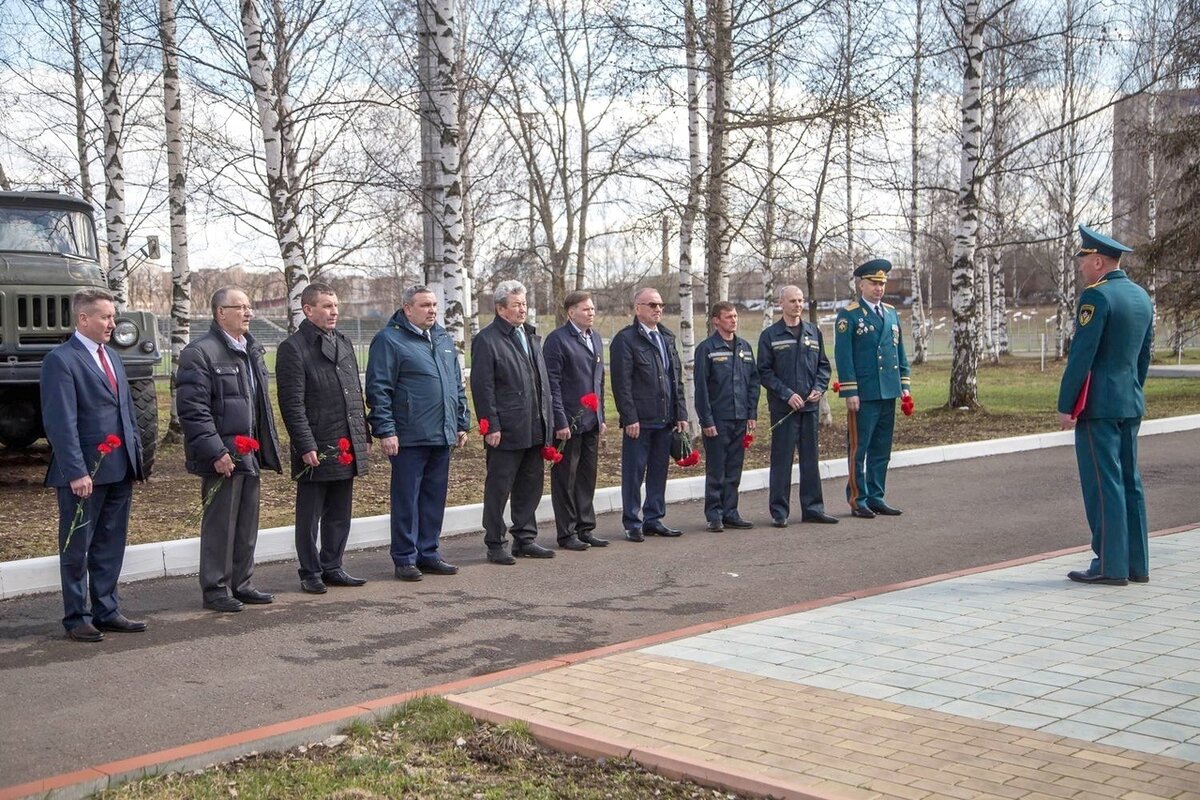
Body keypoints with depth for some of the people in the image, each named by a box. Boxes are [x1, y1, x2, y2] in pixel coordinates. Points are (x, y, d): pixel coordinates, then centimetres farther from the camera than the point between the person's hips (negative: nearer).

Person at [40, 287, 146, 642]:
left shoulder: (112, 358, 16)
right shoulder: (60, 360, -10)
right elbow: (61, 423, -16)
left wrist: (136, 456, 12)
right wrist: (76, 472, -20)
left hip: (119, 471, 8)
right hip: (84, 473, -7)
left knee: (110, 547, 13)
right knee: (77, 549, 4)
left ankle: (106, 611, 23)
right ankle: (77, 618, 13)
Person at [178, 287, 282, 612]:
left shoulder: (252, 350, 16)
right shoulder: (199, 353, -11)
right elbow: (193, 409, -17)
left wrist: (267, 445, 18)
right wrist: (215, 452, -21)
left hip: (249, 453, 8)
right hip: (223, 455, -8)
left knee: (247, 523, 13)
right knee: (220, 523, -1)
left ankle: (241, 584, 24)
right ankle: (215, 589, 10)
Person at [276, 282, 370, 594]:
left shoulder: (344, 343, 15)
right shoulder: (293, 348, -8)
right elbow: (292, 404, -13)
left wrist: (363, 436, 15)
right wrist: (306, 446, -17)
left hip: (347, 448, 7)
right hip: (316, 449, -7)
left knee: (339, 515, 13)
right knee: (310, 516, 4)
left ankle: (332, 568, 24)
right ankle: (310, 573, 14)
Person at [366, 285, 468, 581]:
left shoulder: (443, 339, 16)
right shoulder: (389, 340, -6)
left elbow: (457, 386, 23)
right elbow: (378, 390, -10)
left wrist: (461, 423, 18)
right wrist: (385, 431, -15)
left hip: (442, 435, 7)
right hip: (409, 438, -7)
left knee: (435, 499, 12)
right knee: (407, 501, 0)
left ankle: (428, 553, 22)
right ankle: (405, 559, 8)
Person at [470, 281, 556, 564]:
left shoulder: (531, 336, 15)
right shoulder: (486, 340, -9)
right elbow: (482, 387, -12)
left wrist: (547, 421, 13)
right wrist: (491, 427, -16)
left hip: (534, 429, 8)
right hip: (506, 430, -7)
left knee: (530, 486, 13)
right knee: (498, 488, 1)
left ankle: (525, 539, 24)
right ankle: (495, 545, 9)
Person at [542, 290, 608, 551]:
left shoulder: (596, 338, 14)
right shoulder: (557, 339, -10)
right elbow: (552, 383, -13)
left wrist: (601, 416, 16)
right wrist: (560, 422, -17)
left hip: (591, 421, 7)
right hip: (569, 421, -7)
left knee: (587, 477, 13)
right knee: (565, 478, 2)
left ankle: (585, 529, 22)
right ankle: (566, 533, 9)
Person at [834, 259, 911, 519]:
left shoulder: (892, 313, 15)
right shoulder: (848, 315, -5)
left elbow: (899, 351, 19)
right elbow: (843, 356, -9)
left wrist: (904, 384, 12)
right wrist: (850, 392, -14)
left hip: (888, 393, 6)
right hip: (863, 395, -6)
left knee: (881, 449, 10)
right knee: (858, 449, -1)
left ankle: (876, 498, 18)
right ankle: (858, 500, 6)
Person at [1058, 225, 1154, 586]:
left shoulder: (1096, 296, -14)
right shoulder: (1141, 296, 12)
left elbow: (1081, 355, -18)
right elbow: (1144, 354, 17)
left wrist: (1065, 405, -14)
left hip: (1097, 405, -8)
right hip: (1131, 404, 9)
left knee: (1103, 484, -4)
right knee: (1129, 481, 12)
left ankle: (1110, 565, -1)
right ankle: (1136, 563, 17)